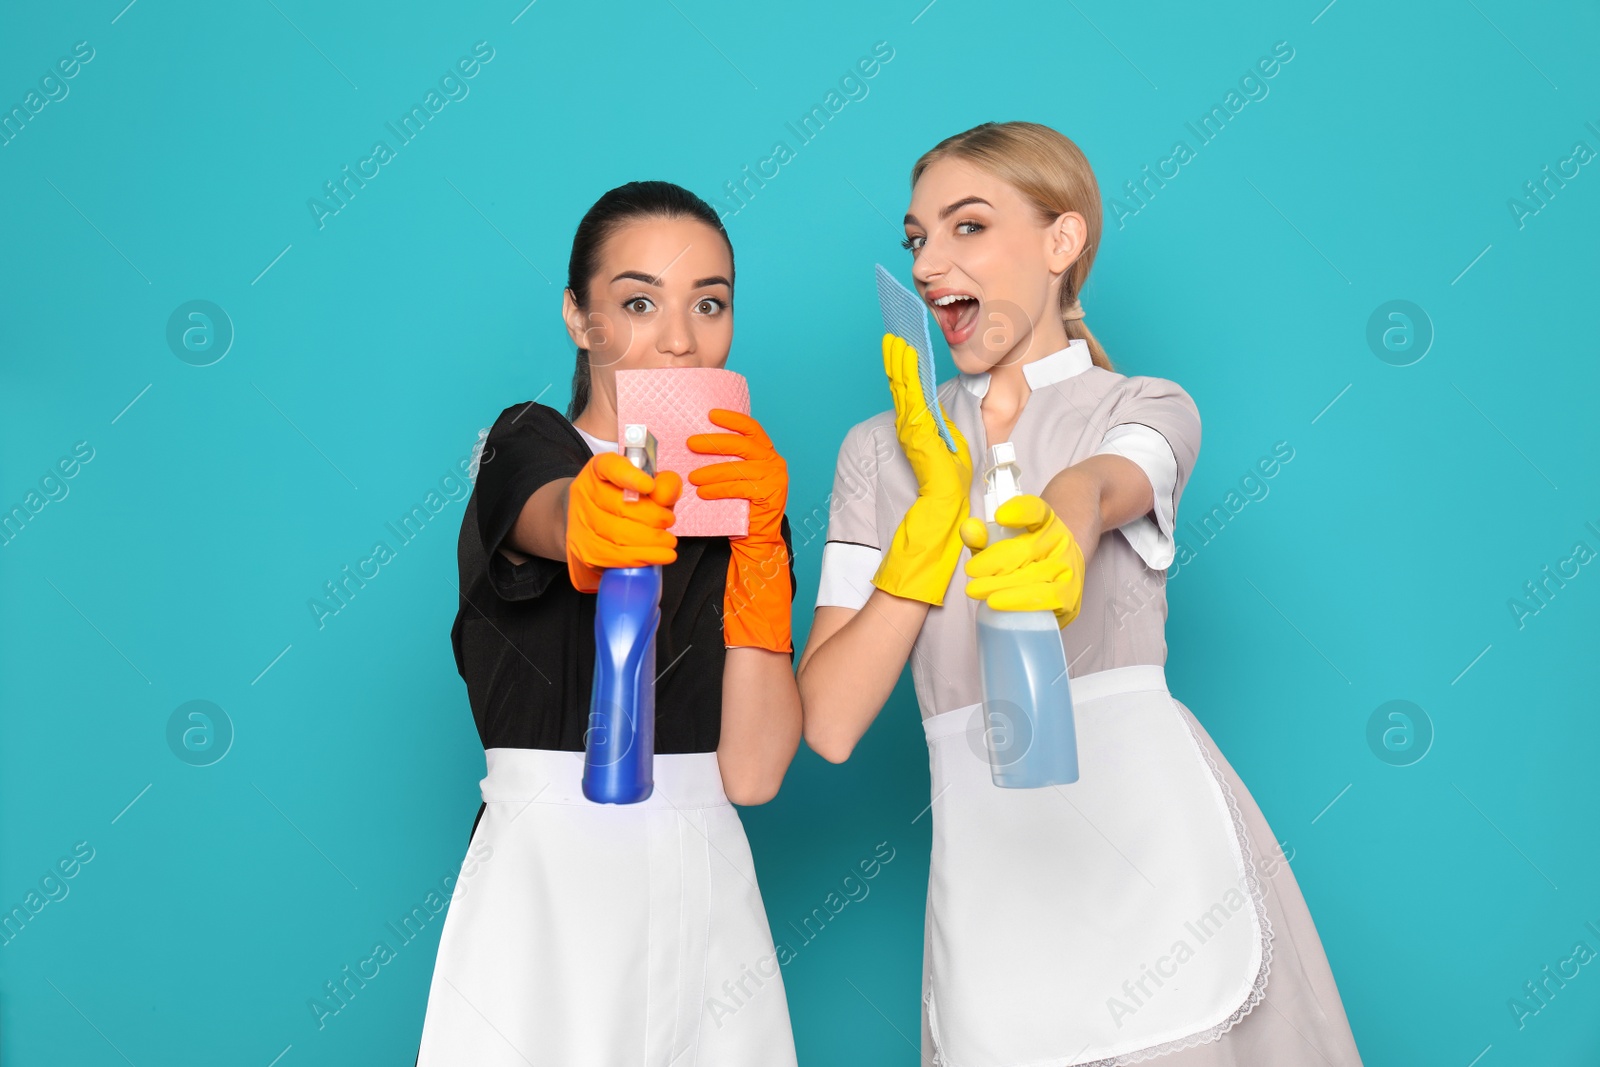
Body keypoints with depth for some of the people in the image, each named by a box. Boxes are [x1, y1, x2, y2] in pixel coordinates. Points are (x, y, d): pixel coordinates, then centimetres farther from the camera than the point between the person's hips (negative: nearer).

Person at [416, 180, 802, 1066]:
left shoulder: (742, 492, 8)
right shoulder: (528, 448, -3)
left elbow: (751, 773, -4)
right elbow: (561, 519, -30)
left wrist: (760, 538, -15)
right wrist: (600, 521, -52)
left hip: (706, 896, 4)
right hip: (548, 886, -4)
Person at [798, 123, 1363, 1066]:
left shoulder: (1148, 409, 8)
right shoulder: (883, 450, 12)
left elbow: (1094, 487, -20)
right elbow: (830, 722, 1)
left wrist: (1058, 540, -43)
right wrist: (937, 501, -6)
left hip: (1153, 826, -2)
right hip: (986, 862, 2)